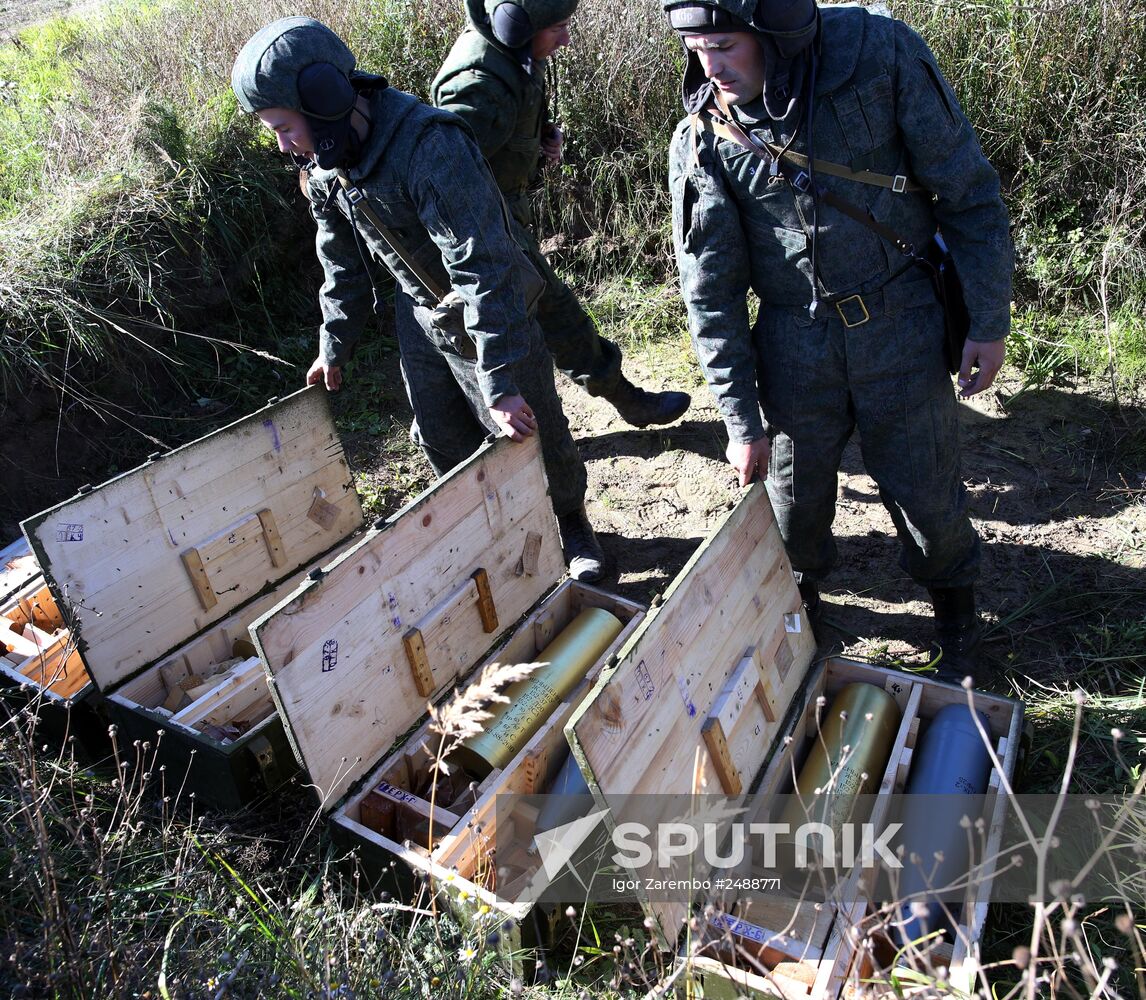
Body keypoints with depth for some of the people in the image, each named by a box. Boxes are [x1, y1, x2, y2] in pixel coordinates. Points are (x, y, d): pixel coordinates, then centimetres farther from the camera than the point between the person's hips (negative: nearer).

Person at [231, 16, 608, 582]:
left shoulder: (429, 146, -31)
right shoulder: (324, 164, -5)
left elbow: (483, 267, -35)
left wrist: (500, 383, -36)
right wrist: (334, 345, 15)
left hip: (493, 317, -7)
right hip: (422, 320, 7)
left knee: (533, 436, 4)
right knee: (443, 441, 14)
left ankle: (573, 524, 31)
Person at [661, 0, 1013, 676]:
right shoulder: (699, 144, -9)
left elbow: (968, 192, -5)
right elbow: (711, 293, -4)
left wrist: (990, 321, -4)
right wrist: (742, 421, -4)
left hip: (902, 334, -1)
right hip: (795, 348, 1)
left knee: (927, 494, 10)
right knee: (795, 498, 11)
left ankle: (955, 603, 40)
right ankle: (800, 593, 43)